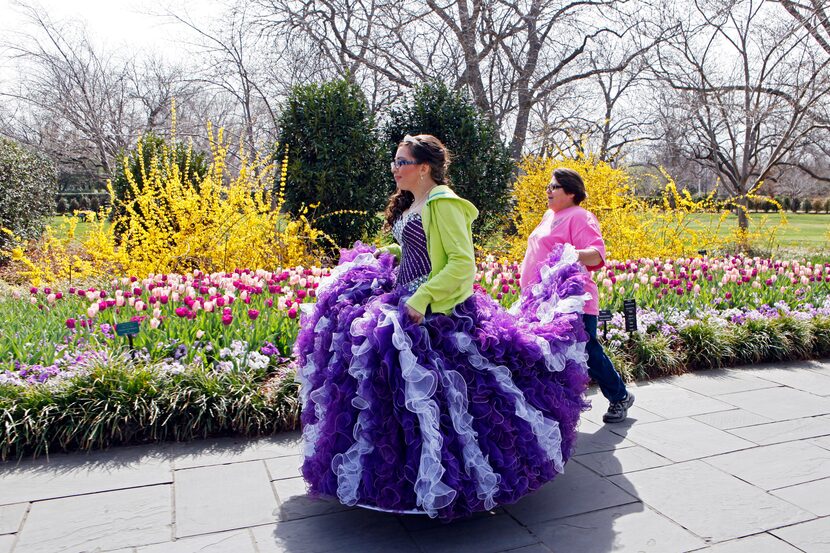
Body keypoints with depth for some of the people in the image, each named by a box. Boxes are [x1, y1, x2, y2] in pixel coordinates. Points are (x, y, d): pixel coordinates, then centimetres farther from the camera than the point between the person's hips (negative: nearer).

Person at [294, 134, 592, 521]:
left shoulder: (444, 205, -13)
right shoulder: (409, 206, 15)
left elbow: (462, 264, -19)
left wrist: (421, 300, -25)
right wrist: (390, 253, 14)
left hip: (437, 315, -10)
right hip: (405, 301, 10)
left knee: (430, 392, -10)